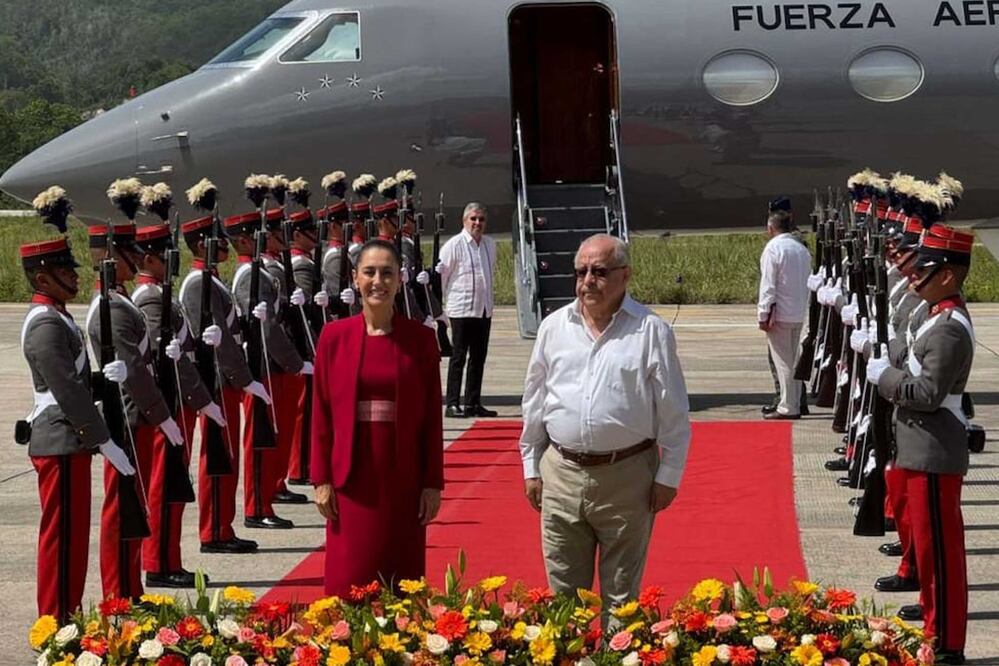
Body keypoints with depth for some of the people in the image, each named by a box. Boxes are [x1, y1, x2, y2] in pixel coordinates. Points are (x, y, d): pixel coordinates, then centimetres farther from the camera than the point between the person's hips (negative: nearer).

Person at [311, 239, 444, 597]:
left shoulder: (420, 339, 1)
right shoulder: (335, 336, 1)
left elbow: (432, 416, 1)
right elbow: (321, 413, 3)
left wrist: (433, 483, -2)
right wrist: (322, 479, -1)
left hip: (403, 479, 0)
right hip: (351, 478, 0)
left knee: (402, 581, 4)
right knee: (349, 582, 2)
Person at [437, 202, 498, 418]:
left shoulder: (490, 244, 10)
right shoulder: (454, 245, -9)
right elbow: (440, 274, -6)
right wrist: (440, 303, -3)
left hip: (484, 309, 6)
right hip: (461, 309, -6)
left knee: (478, 358, 9)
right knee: (458, 357, -5)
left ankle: (473, 403, 16)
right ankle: (452, 404, -2)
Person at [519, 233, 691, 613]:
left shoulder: (650, 331, -4)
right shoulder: (554, 328, 7)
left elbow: (673, 413, -2)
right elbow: (534, 401, 13)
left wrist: (668, 477, -3)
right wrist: (531, 467, 12)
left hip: (627, 476, -3)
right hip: (562, 474, 3)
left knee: (621, 596, 7)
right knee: (563, 591, 9)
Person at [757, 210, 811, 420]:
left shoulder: (773, 248, -12)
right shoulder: (802, 249, 10)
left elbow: (768, 286, -15)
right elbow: (808, 283, 14)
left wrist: (763, 315, -12)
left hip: (779, 314, -7)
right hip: (798, 314, 7)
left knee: (783, 361, -4)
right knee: (793, 360, 14)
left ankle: (787, 407, -4)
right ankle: (795, 404, 18)